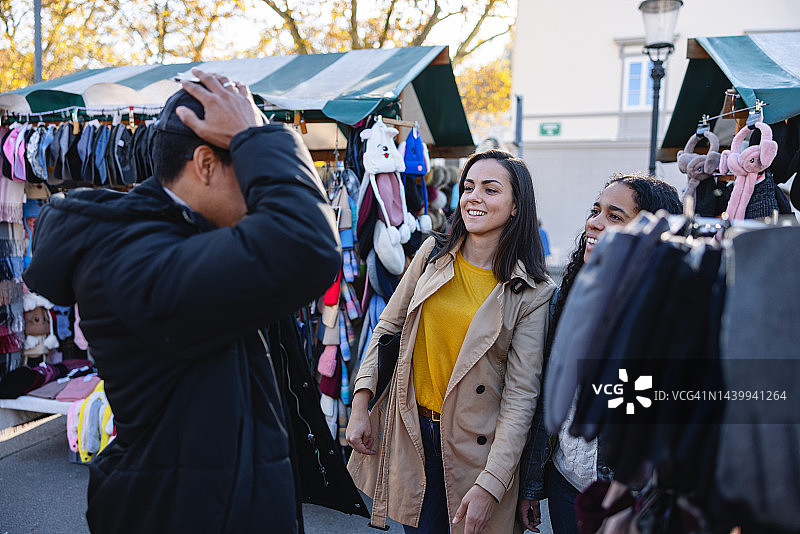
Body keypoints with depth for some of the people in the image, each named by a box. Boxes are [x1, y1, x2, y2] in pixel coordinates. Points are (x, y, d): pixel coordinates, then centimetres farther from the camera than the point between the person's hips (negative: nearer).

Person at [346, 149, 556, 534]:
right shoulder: (433, 253, -1)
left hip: (475, 444, -2)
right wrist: (360, 403, -2)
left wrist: (490, 484, -17)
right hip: (410, 428, 3)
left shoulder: (534, 294, -10)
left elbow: (521, 394, -12)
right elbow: (387, 327, 6)